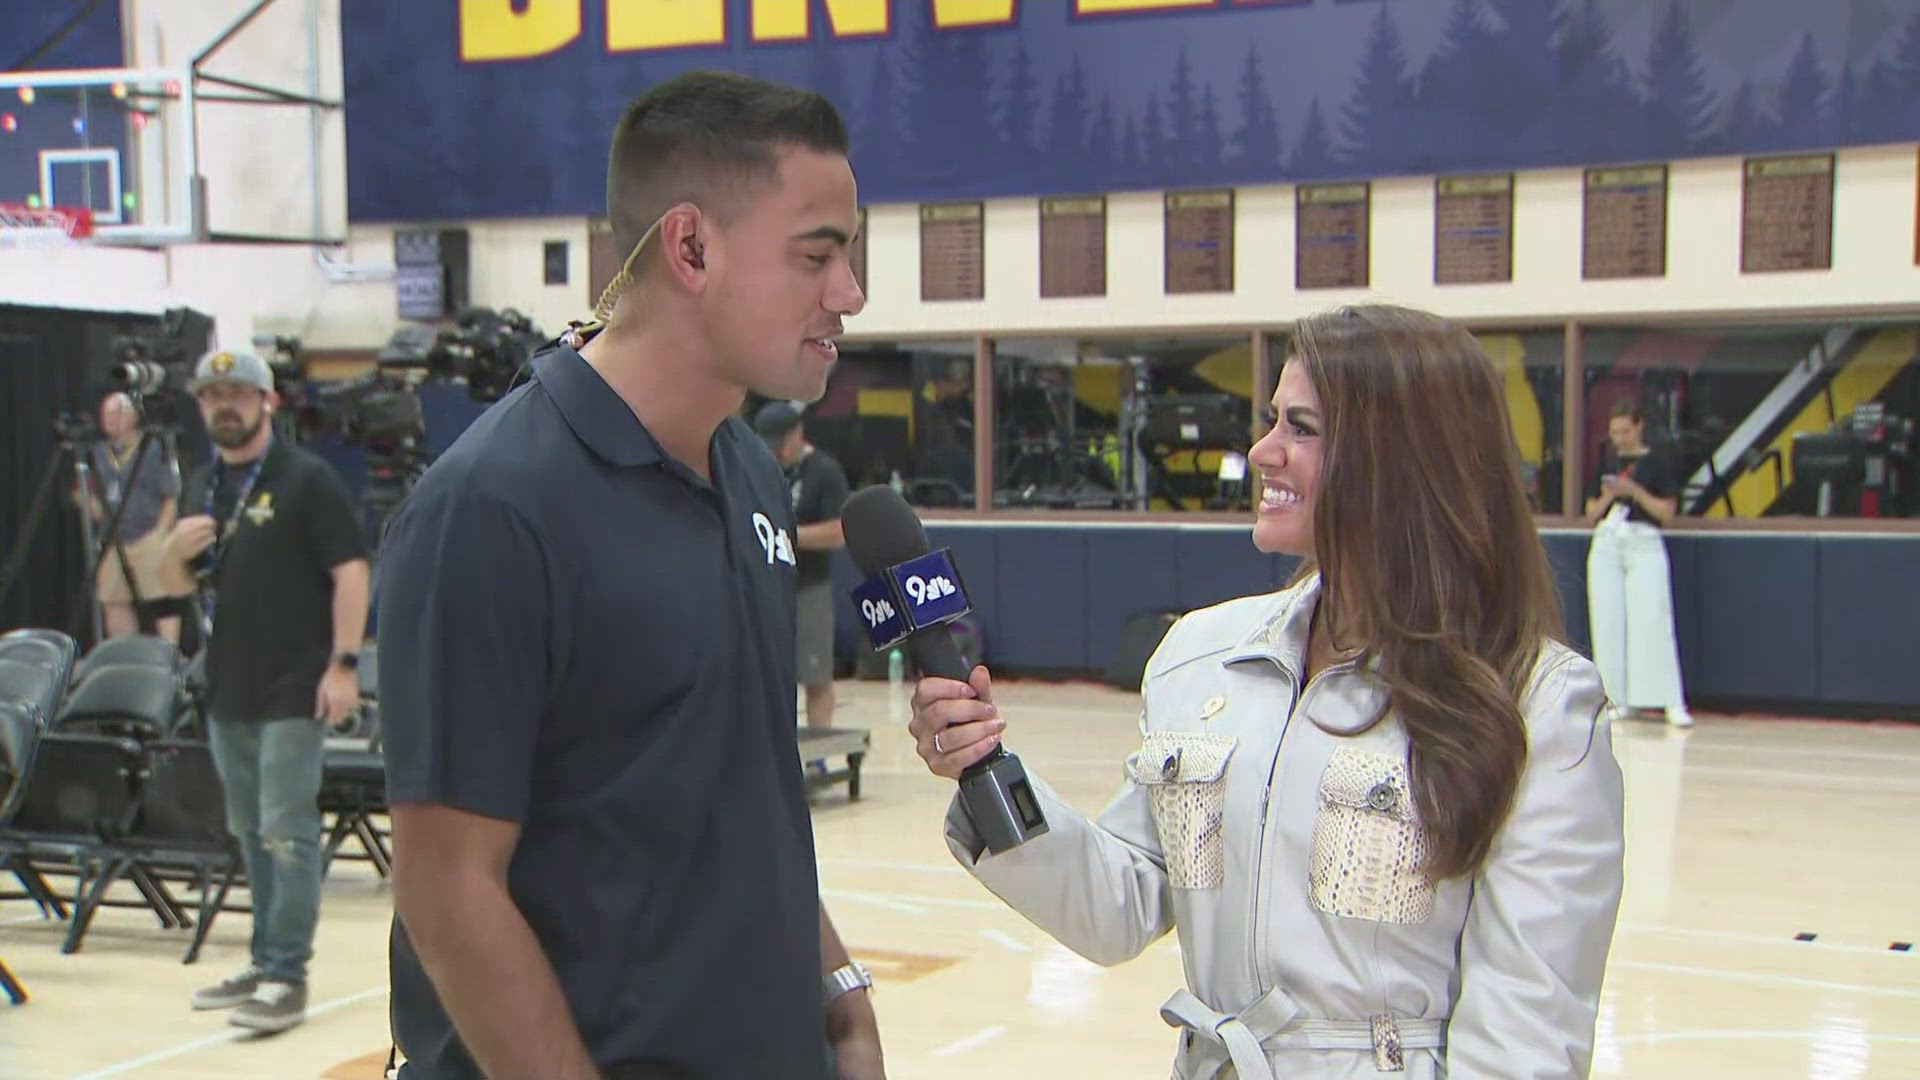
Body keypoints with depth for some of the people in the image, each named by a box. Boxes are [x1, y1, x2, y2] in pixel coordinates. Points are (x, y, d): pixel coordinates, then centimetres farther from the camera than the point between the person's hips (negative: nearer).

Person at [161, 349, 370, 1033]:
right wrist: (177, 551, -3)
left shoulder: (307, 479, -7)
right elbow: (181, 585, 21)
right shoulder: (202, 486, 14)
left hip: (295, 690, -7)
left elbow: (350, 571, -12)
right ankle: (265, 963, 24)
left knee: (286, 830, -7)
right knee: (250, 832, 14)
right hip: (227, 691, 8)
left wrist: (344, 662, -18)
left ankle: (287, 976, -3)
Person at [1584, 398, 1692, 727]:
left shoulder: (1658, 461, 1)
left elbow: (1667, 513, -4)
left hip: (1644, 544, -4)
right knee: (1608, 623, 1)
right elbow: (1591, 514, 13)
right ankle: (1619, 700, 8)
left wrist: (1635, 491, -15)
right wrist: (1607, 497, -7)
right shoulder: (1606, 463, 12)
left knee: (1653, 622, -10)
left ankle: (1673, 703, -10)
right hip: (1606, 544, 4)